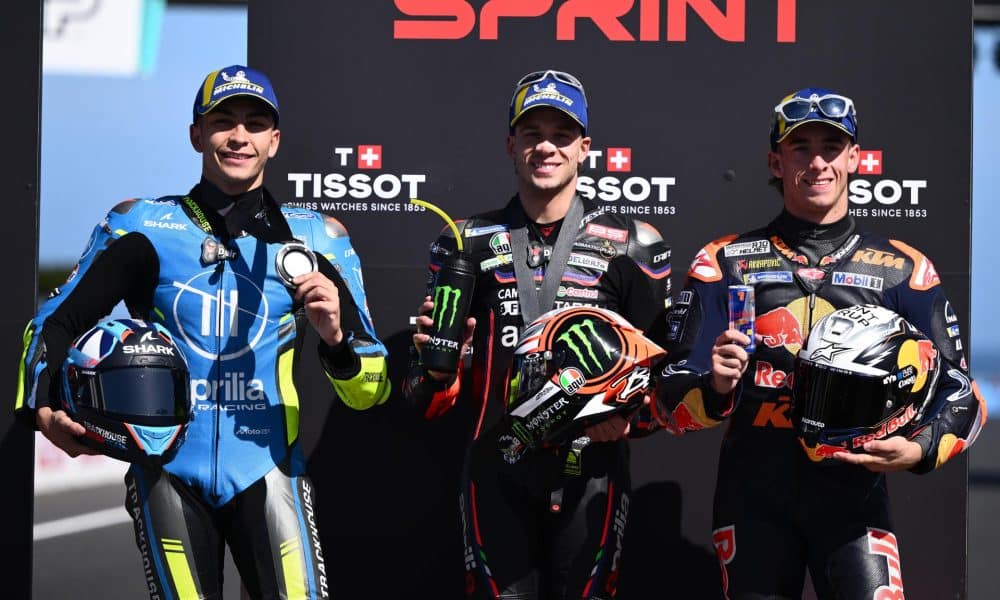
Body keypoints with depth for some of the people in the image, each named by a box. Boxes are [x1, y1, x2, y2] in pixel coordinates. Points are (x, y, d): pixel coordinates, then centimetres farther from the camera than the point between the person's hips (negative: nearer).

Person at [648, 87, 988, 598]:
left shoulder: (902, 269, 10)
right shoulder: (723, 263, 7)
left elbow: (958, 391, 9)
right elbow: (669, 398, 3)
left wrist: (922, 448, -12)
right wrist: (714, 389, -19)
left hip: (854, 494, 0)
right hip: (753, 498, 0)